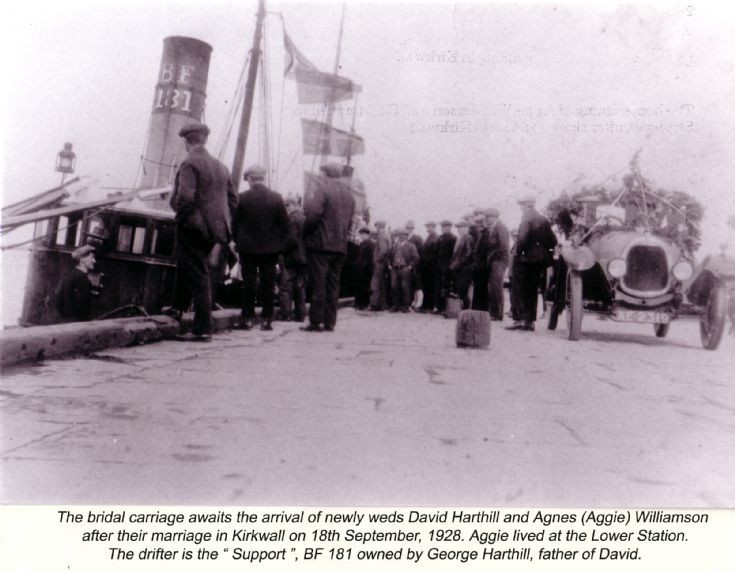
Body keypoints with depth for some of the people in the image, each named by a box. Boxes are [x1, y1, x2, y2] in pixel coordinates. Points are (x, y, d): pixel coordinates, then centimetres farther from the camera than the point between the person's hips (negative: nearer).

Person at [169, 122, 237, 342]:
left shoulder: (190, 164, -12)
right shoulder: (220, 167, 11)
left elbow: (185, 197, -24)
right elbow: (233, 198, 13)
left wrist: (180, 214, -6)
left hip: (193, 226, -8)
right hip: (214, 228, 8)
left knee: (197, 276, -5)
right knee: (184, 266, 26)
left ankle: (202, 329, -3)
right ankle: (177, 308, 39)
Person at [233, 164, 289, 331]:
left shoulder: (242, 198, -8)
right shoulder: (276, 198, -5)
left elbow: (235, 223, -3)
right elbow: (285, 224, -2)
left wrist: (238, 242, 11)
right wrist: (278, 242, 10)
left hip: (248, 248, -1)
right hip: (270, 248, 1)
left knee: (249, 284, 6)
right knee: (268, 285, 7)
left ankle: (247, 318, 8)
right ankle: (266, 319, 8)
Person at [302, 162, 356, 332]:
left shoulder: (322, 190, -9)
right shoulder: (348, 193, 14)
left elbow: (313, 216, -18)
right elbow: (350, 221, 14)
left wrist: (305, 233, -5)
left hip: (320, 243, -6)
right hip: (340, 246, 6)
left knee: (318, 284, -3)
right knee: (333, 284, 9)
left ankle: (316, 322, -1)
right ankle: (330, 322, 10)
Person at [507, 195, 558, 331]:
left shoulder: (526, 218, -9)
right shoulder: (544, 220, 11)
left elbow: (522, 238, -21)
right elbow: (553, 241, 9)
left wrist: (517, 252, -10)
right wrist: (544, 253, 14)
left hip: (525, 259, -7)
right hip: (539, 261, 7)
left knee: (518, 290, -1)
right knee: (532, 291, 12)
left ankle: (519, 319, -6)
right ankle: (530, 321, 12)